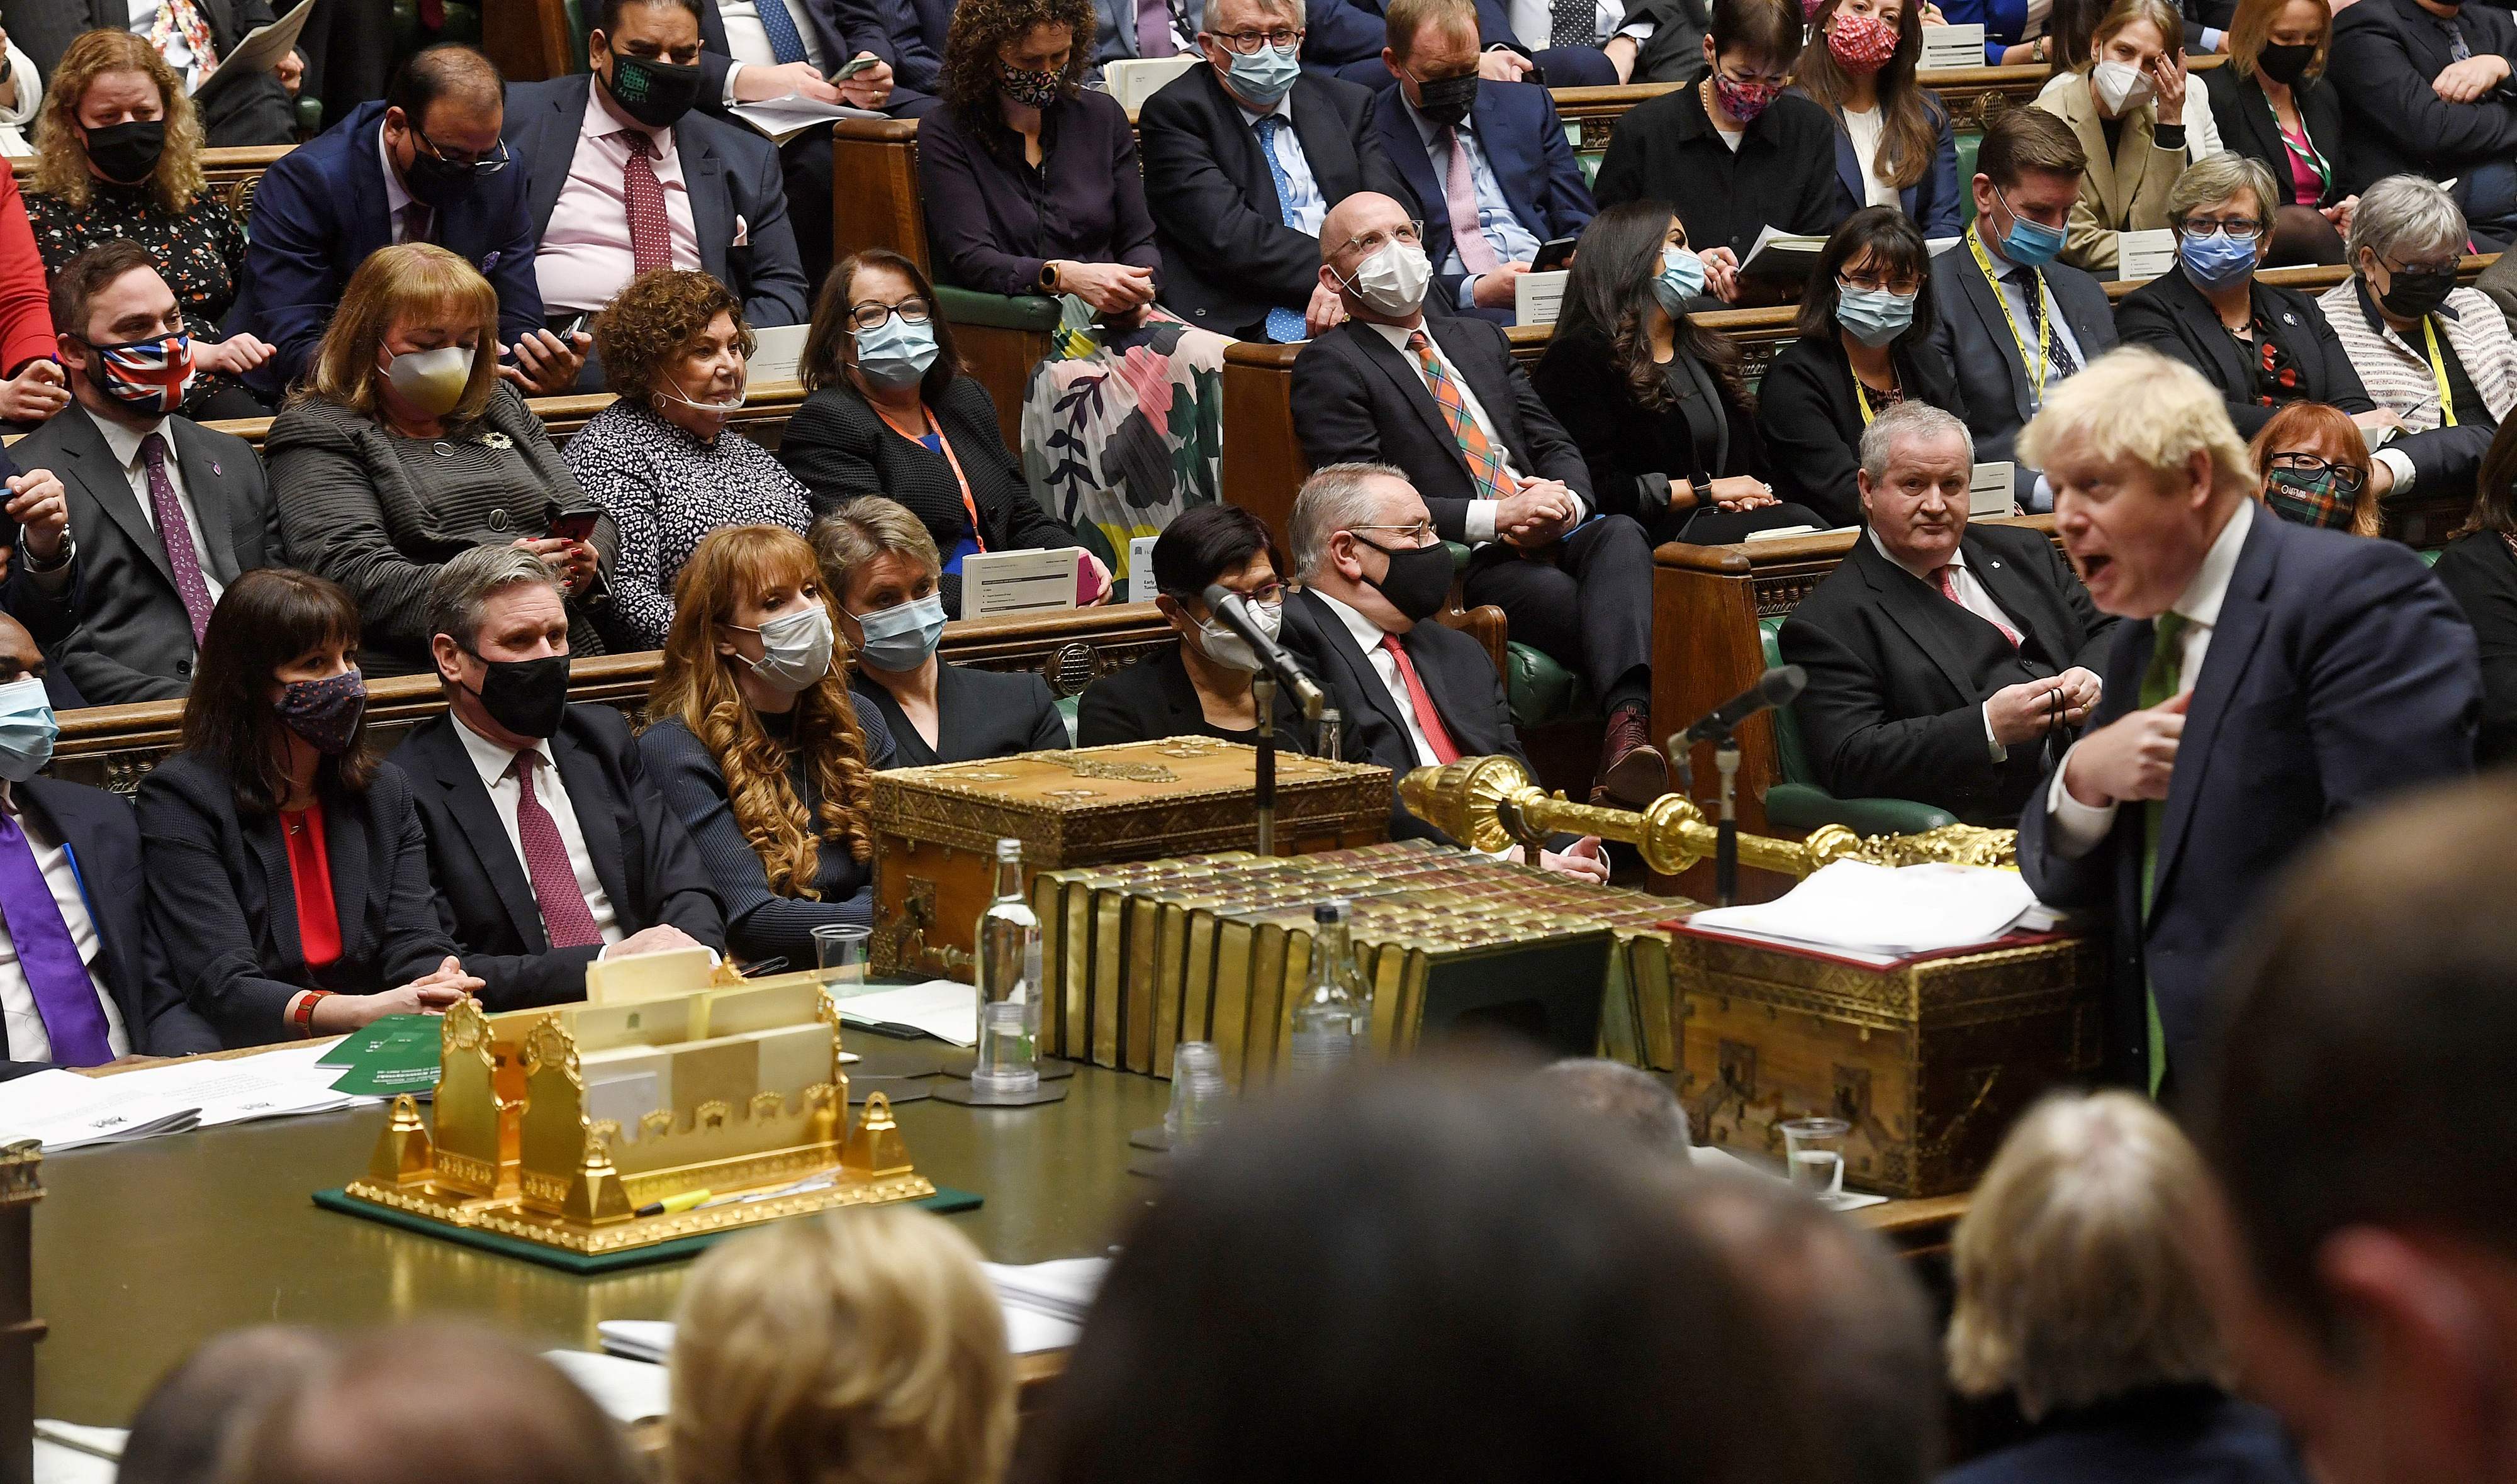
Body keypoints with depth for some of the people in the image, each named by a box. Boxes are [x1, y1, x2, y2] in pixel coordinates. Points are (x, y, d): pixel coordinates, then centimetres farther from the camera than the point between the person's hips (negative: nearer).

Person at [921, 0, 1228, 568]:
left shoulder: (1100, 116, 17)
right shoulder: (947, 133, 5)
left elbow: (1142, 243, 14)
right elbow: (972, 261, -8)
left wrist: (1136, 284, -10)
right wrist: (1063, 276, -25)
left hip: (1113, 318, 3)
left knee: (1202, 357, -31)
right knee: (1074, 384, -39)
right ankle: (1116, 575, -39)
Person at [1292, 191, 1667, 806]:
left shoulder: (1481, 340, 28)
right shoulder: (1330, 368, 5)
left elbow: (1557, 447, 24)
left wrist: (1564, 500, -3)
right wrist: (1494, 517, -16)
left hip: (1552, 533, 5)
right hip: (1459, 567, -5)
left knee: (1620, 535, -31)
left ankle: (1628, 729, -53)